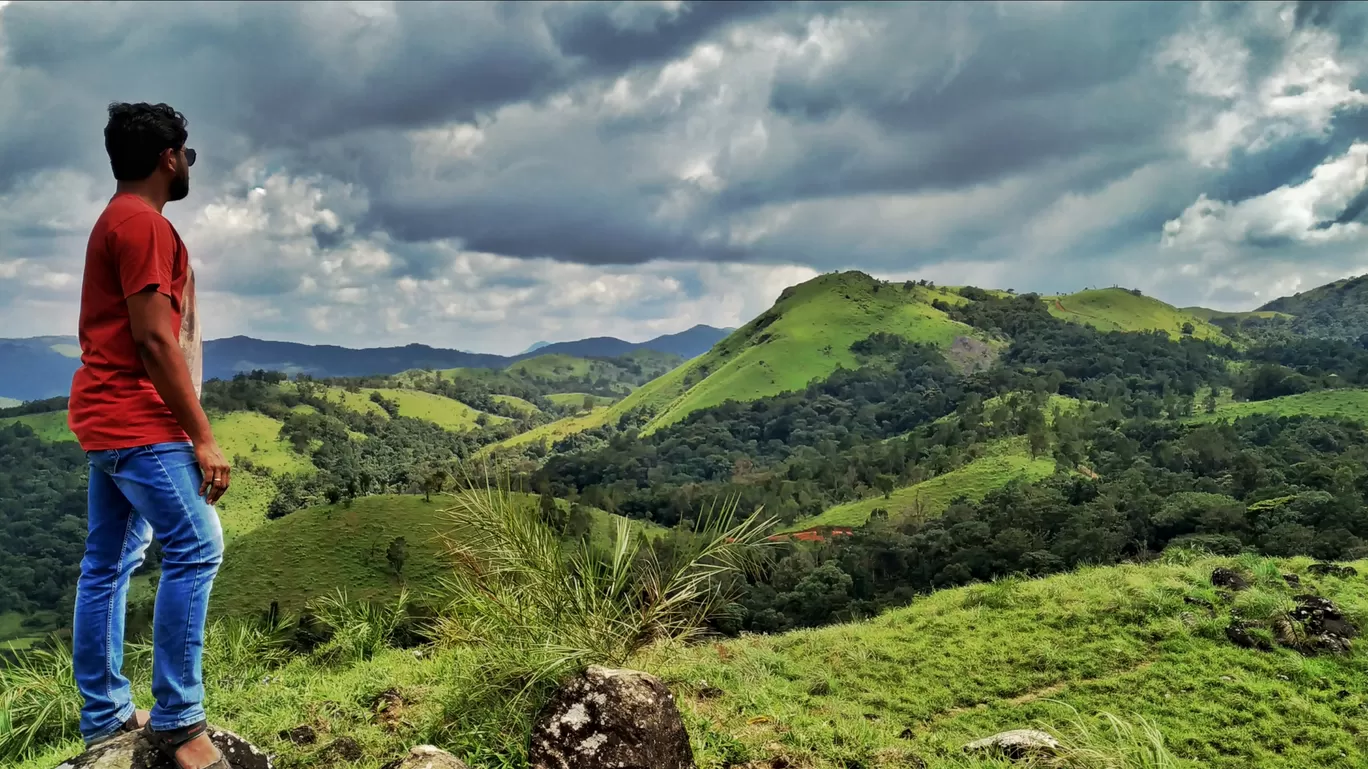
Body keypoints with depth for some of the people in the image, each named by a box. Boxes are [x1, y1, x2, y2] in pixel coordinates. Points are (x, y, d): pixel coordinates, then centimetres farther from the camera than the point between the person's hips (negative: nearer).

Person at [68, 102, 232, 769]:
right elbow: (155, 342, -19)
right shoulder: (145, 224, -13)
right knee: (196, 547, -11)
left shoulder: (113, 221, 19)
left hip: (107, 418, 11)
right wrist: (203, 437, -18)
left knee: (108, 563, 11)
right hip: (138, 421, -11)